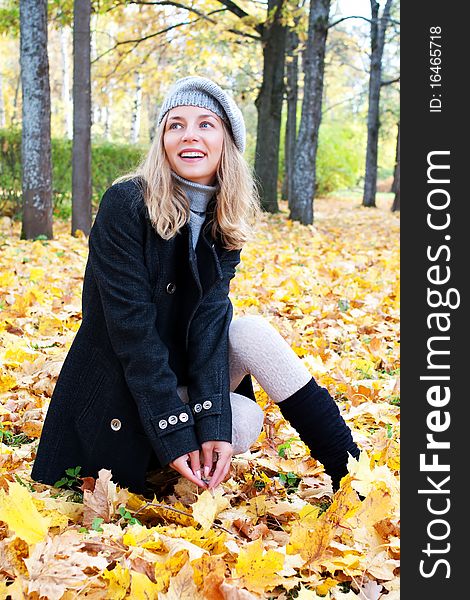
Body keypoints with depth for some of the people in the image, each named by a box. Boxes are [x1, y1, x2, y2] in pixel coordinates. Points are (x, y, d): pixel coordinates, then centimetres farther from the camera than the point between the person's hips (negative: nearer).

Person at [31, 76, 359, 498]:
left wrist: (211, 421, -27)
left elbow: (210, 316, -13)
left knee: (252, 330, -21)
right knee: (245, 421, -25)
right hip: (121, 392, -5)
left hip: (180, 368, 5)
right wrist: (174, 434, -27)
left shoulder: (224, 219, -1)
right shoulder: (126, 204, -18)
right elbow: (131, 325, -23)